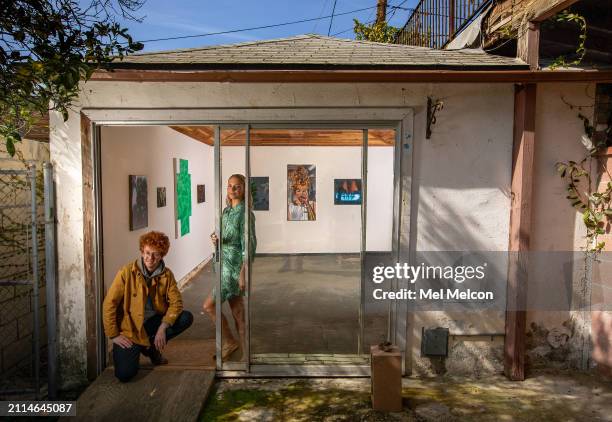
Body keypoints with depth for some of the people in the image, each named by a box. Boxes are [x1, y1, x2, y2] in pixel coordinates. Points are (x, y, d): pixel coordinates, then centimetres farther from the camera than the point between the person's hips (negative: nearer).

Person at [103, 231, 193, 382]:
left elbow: (176, 302, -7)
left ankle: (151, 347, 3)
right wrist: (114, 335, -13)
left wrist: (163, 328, -19)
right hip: (130, 327, -4)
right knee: (124, 374, -22)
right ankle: (135, 349, 14)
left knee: (187, 317, -17)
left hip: (153, 322, 4)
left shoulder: (166, 275, -5)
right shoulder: (127, 273, -15)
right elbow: (109, 304, -13)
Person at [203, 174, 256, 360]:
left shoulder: (245, 213, -14)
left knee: (209, 305, -4)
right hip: (225, 264, 8)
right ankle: (244, 349, 23)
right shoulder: (227, 211, 10)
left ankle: (230, 342, 12)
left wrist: (243, 273, -21)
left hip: (235, 267, -8)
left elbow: (249, 245, -17)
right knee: (237, 310, 13)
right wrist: (216, 240, -8)